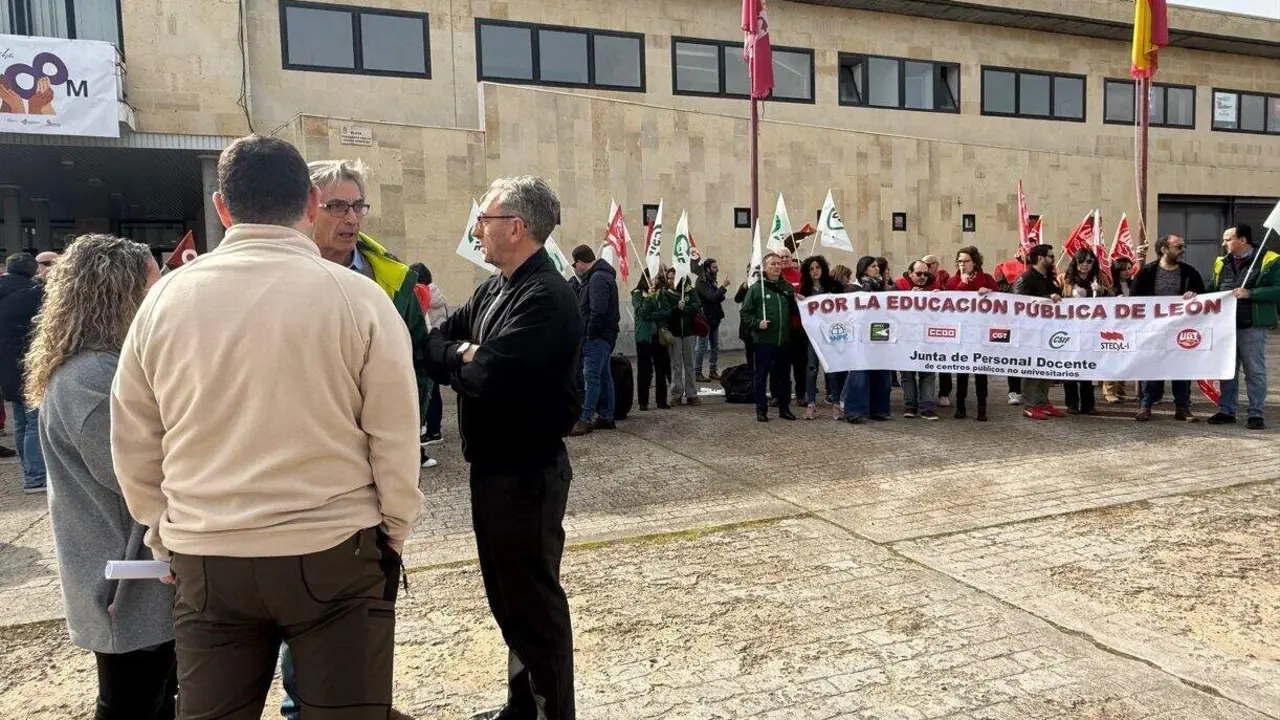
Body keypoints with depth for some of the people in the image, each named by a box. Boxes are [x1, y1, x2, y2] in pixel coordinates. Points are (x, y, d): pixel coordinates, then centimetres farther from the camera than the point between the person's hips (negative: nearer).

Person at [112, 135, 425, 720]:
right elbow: (395, 437, -8)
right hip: (335, 553, -2)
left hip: (204, 561, 3)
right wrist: (394, 533, 7)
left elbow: (133, 442, 6)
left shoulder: (165, 298, -1)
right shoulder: (359, 296, -10)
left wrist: (166, 537, 20)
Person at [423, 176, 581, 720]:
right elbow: (434, 346, 6)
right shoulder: (494, 287, 10)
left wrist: (460, 357, -10)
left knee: (533, 599, 4)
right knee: (507, 593, 20)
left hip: (526, 471, -10)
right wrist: (467, 355, -14)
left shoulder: (547, 296, -21)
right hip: (492, 465, 10)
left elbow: (490, 377, -30)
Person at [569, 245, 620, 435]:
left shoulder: (598, 278, -14)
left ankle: (585, 419, -9)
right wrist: (590, 333, 12)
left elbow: (598, 311, -25)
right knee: (604, 376, 12)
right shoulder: (602, 275, 18)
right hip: (602, 336, 10)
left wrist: (590, 333, -16)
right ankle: (606, 417, 18)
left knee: (591, 377, -10)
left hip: (598, 337, -10)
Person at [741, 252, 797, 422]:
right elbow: (745, 313, -3)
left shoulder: (787, 287, 11)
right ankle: (761, 410, 11)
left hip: (784, 340, 4)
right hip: (763, 340, -4)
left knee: (784, 376, 12)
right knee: (761, 376, 3)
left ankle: (784, 408, 23)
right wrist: (757, 323, -17)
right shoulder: (756, 288, -3)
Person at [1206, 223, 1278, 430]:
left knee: (1255, 371, 1)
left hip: (1253, 327, -5)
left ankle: (1255, 413, 9)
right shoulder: (1221, 263, 13)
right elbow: (1212, 291, 17)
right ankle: (1226, 411, 18)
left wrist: (1250, 293, -20)